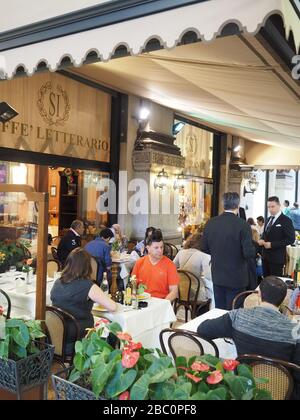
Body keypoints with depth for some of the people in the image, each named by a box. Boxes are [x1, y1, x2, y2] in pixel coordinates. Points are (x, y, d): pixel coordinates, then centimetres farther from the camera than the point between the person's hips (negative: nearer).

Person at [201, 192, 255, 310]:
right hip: (236, 279, -4)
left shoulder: (211, 223, -3)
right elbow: (249, 253, -19)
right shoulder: (243, 225, -17)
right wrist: (254, 248, 3)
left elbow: (204, 248, 3)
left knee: (219, 311, 16)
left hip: (217, 277, 4)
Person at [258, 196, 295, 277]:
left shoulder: (286, 220, -11)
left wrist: (272, 244, -20)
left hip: (277, 257, -7)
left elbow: (291, 239, -16)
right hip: (265, 256, 7)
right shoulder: (269, 219, 14)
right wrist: (262, 240, 0)